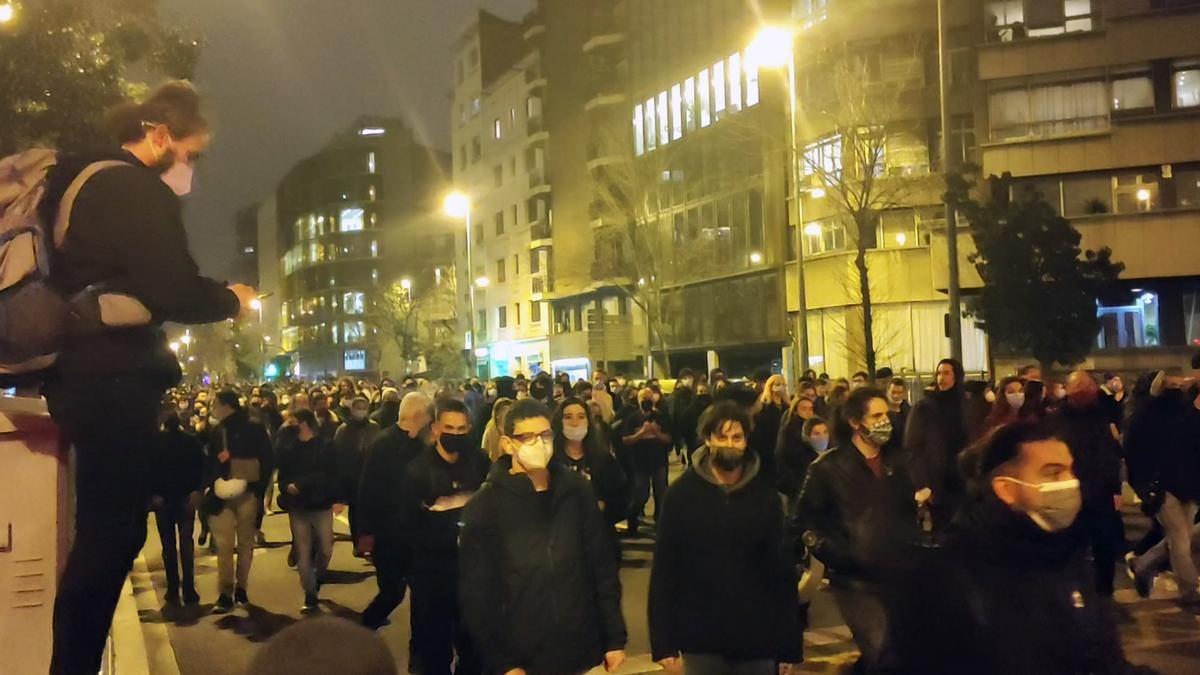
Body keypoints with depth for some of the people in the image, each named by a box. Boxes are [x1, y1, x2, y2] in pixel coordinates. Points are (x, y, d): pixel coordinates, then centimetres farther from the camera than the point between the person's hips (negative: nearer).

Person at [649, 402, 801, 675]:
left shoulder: (765, 494, 0)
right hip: (701, 639, -1)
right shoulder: (683, 493, -4)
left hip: (757, 639, 1)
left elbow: (783, 570, 0)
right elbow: (664, 569, -4)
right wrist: (663, 642, -7)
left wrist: (789, 645, -2)